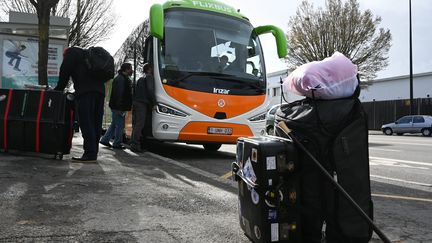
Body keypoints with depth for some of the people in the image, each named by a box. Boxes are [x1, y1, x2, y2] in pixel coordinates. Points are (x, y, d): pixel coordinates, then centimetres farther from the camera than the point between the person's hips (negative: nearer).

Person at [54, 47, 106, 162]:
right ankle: (93, 153, 9)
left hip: (85, 91, -8)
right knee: (96, 123, 7)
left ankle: (90, 153, -15)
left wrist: (58, 89, 14)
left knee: (86, 122, -10)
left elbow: (65, 72, 4)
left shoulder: (71, 52, 14)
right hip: (100, 89, 8)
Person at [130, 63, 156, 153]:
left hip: (135, 102, 9)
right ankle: (135, 145, -16)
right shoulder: (149, 77, -1)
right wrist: (154, 102, -10)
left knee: (136, 125, 11)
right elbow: (150, 90, -13)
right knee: (139, 125, -12)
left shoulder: (140, 79, 26)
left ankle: (133, 144, 13)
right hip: (142, 103, -9)